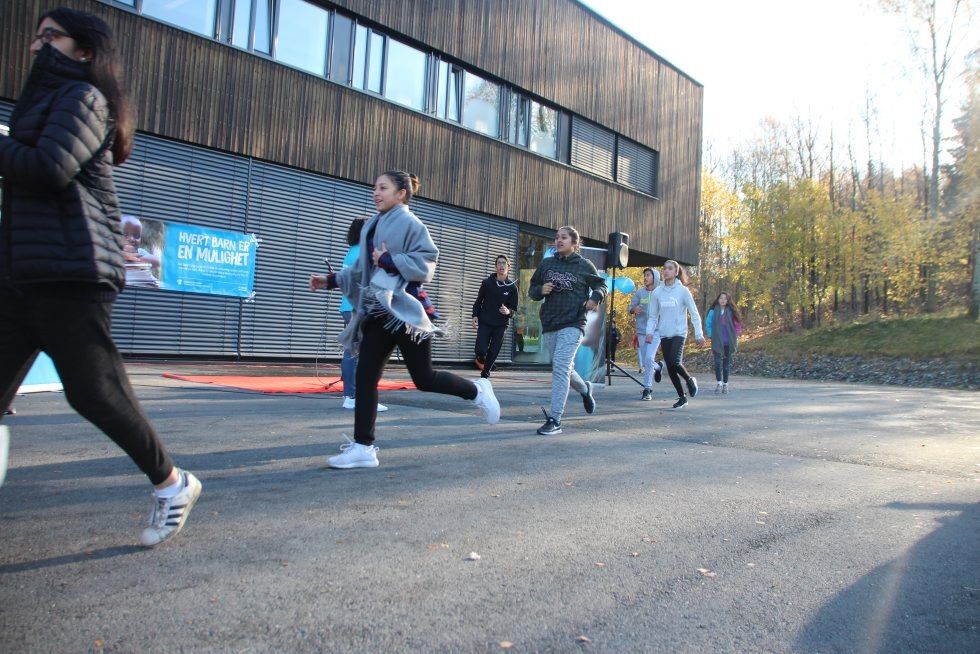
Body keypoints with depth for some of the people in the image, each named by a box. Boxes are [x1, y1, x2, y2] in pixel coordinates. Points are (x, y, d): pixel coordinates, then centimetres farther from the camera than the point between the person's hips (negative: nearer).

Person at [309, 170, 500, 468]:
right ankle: (363, 447, 7)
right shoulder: (372, 226, 14)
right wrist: (330, 280, 13)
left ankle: (478, 390, 23)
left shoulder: (409, 223, -8)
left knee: (424, 379, -2)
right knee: (365, 377, 1)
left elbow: (426, 263, -16)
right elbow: (362, 269, 20)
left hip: (406, 310, -7)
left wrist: (389, 260, -20)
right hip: (378, 312, 8)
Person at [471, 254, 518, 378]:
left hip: (500, 325, 1)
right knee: (481, 350, -11)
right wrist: (475, 315, -1)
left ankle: (485, 373, 21)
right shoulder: (487, 282, 1)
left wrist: (508, 311, -19)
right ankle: (480, 359, 26)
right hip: (484, 322, 0)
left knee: (493, 352, 1)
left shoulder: (512, 287, 0)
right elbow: (479, 301, 10)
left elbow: (514, 308, 3)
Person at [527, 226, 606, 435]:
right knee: (564, 369, 16)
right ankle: (585, 389, 48)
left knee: (561, 367, -18)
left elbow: (601, 284, 14)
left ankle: (554, 420, -16)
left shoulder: (584, 265, 1)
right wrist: (541, 290, -8)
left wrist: (595, 297, -7)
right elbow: (532, 290, 15)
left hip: (573, 324, -5)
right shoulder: (546, 264, 8)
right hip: (549, 324, 5)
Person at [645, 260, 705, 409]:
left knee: (675, 362, -22)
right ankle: (682, 398, 18)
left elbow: (694, 314, -2)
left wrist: (699, 334, -5)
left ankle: (690, 380, 9)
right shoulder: (657, 292, 5)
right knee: (670, 369, 4)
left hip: (679, 333, -4)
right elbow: (653, 315, 9)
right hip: (664, 335, 4)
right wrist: (650, 332, -5)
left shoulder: (683, 290, -4)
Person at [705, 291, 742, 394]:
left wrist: (735, 337, 0)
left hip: (728, 342, 2)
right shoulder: (713, 311, 1)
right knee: (718, 361, -12)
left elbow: (737, 325, 9)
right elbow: (708, 324, 5)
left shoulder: (731, 311, 4)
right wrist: (711, 336, -5)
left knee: (727, 362, 8)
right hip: (717, 342, -2)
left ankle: (725, 384, 16)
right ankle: (719, 383, -10)